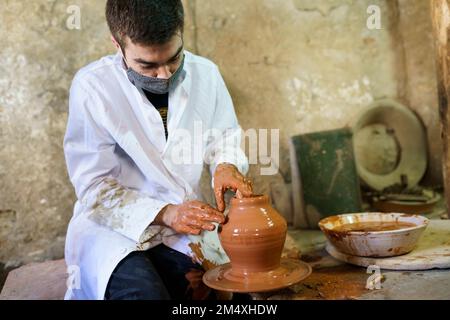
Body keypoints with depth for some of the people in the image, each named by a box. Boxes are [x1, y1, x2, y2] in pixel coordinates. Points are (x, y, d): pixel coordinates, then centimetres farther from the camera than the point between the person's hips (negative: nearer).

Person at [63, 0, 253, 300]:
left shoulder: (205, 74, -3)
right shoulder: (92, 87, -13)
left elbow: (224, 139, 12)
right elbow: (94, 190, -11)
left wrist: (225, 166, -12)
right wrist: (165, 214, -24)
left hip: (185, 228, 4)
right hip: (113, 228, -3)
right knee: (145, 292, -32)